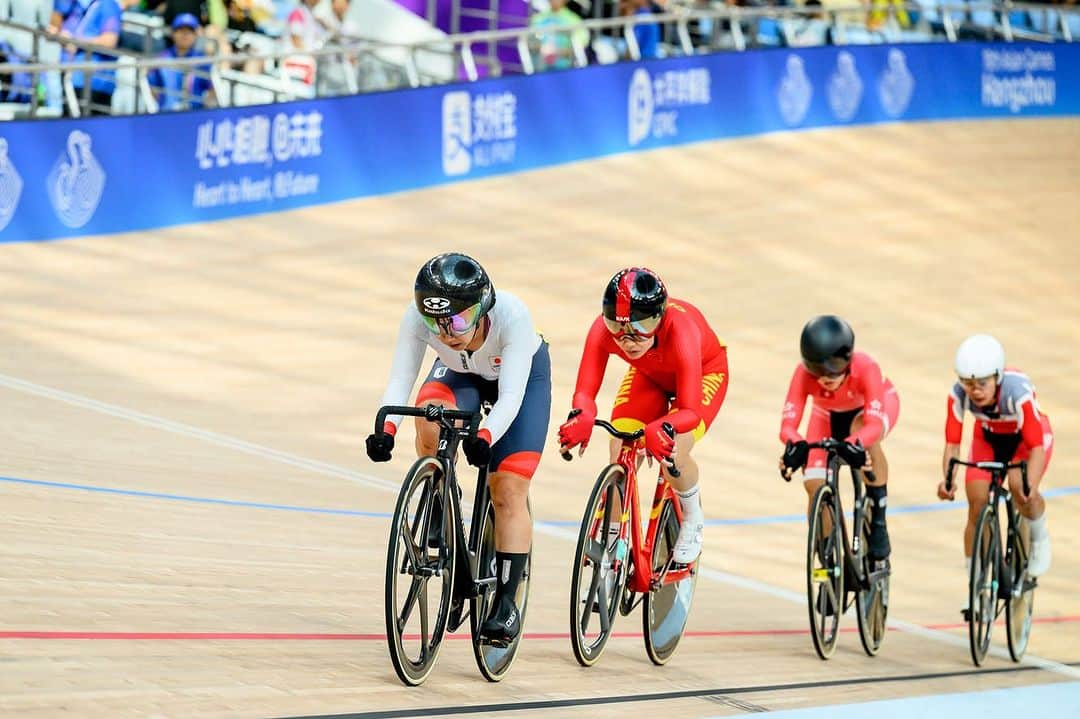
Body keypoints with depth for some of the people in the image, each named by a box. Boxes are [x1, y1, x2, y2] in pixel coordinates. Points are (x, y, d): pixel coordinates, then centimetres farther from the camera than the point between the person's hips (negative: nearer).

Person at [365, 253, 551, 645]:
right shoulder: (417, 317, -33)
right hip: (458, 374, 2)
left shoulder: (512, 315, -40)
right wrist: (386, 429, -53)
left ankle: (507, 602, -6)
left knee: (508, 490, -13)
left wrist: (485, 437, -59)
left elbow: (511, 395, -41)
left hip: (523, 376, -2)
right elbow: (400, 379, -34)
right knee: (430, 421, -33)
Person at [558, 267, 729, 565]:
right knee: (619, 458, -17)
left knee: (671, 456, -26)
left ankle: (693, 520, 7)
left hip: (704, 372, -4)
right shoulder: (603, 329, -34)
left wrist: (661, 429, -68)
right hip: (649, 375, 4)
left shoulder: (680, 331, -43)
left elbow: (690, 411, -47)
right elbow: (585, 390, -37)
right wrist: (581, 416, -61)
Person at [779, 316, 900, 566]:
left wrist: (855, 444, -71)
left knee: (863, 440, -39)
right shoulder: (804, 374, -37)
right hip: (829, 414, 3)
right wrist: (794, 445, -67)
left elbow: (874, 423, -50)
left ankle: (878, 524, -21)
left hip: (876, 405, -3)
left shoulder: (865, 368, -42)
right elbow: (788, 422, -43)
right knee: (814, 484, -14)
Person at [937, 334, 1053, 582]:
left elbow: (1037, 447, -39)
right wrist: (947, 480, -46)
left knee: (1019, 486, -31)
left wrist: (1030, 486, -55)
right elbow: (952, 444, -27)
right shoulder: (959, 394, -31)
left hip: (1026, 438, -3)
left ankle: (1040, 538, 3)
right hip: (988, 438, 3)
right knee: (977, 504, -10)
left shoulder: (1018, 392, -40)